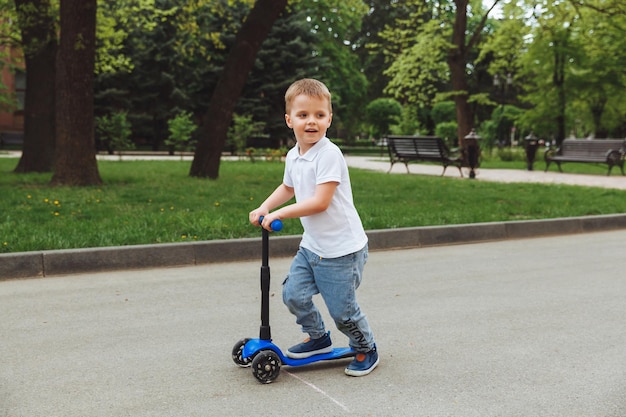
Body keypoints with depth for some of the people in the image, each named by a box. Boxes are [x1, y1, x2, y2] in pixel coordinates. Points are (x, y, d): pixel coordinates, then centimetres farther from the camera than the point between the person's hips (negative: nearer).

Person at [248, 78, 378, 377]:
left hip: (342, 248, -7)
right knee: (293, 294, 2)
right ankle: (317, 338, 29)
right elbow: (288, 188, 26)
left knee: (342, 310, 1)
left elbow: (320, 202, -26)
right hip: (311, 245, 7)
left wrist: (279, 214, -20)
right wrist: (263, 208, 12)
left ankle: (366, 349, 29)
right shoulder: (293, 156, 6)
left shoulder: (329, 154, -20)